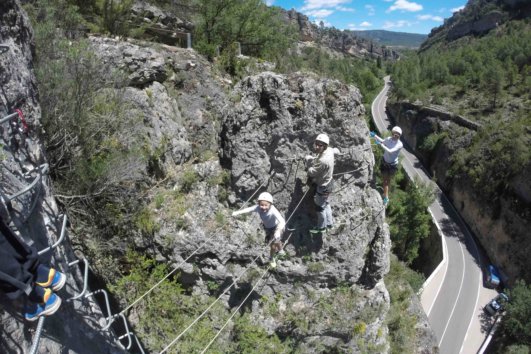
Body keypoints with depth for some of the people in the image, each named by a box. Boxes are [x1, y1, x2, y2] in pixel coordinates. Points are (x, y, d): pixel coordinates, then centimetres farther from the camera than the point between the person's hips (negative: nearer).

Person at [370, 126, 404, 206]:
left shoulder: (400, 144, -23)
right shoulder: (388, 139, -10)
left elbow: (390, 151, -35)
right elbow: (382, 141, 13)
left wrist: (381, 144, -38)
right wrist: (375, 136, 3)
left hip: (393, 164, -3)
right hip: (385, 162, 3)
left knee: (388, 179, 16)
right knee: (385, 180, 5)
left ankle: (386, 194, 35)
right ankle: (386, 198, 15)